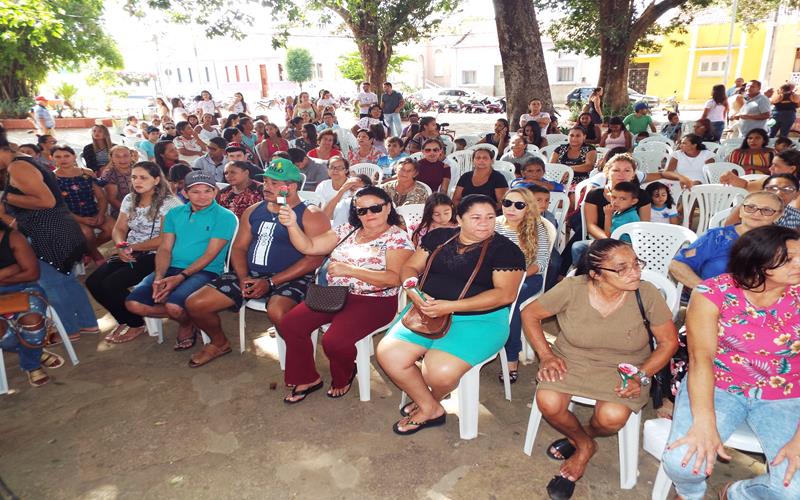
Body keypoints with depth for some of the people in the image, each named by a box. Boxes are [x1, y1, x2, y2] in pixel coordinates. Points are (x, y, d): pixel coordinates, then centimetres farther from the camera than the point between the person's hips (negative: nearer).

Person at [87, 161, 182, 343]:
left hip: (154, 255, -7)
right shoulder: (129, 199, 11)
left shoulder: (169, 203, -11)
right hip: (129, 254, 7)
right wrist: (121, 246, -11)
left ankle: (136, 324, 3)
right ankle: (124, 320, 12)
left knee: (112, 284, -22)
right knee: (93, 282, -10)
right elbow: (119, 229, 12)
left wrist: (132, 247, -14)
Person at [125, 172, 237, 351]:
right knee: (133, 303, -15)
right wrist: (159, 277, -12)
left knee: (174, 306, -32)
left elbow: (210, 255, -10)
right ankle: (184, 316, 7)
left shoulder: (225, 217, -4)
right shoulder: (174, 213, 13)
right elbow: (165, 249, 7)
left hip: (205, 271, -5)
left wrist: (180, 277, -19)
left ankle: (187, 323, 7)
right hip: (171, 268, 6)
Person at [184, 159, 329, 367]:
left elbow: (314, 259, -14)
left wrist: (271, 283, -18)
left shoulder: (311, 215, -5)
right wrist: (243, 277, -6)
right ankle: (219, 343, 26)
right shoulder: (253, 211, 15)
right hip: (250, 274, 6)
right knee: (195, 304, -4)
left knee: (277, 313, -39)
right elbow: (239, 248, 16)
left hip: (290, 278, -6)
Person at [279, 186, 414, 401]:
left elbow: (395, 278, -19)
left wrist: (350, 270, -23)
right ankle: (307, 379, 13)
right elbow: (309, 247, 8)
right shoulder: (347, 230, 11)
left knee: (333, 341, -26)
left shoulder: (398, 237, -5)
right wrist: (292, 225, -11)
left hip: (374, 302, -6)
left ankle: (343, 376, 11)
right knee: (290, 324, -9)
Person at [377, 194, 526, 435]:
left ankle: (429, 402, 13)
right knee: (388, 354, -16)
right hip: (428, 313, 5)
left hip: (479, 320, -4)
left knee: (440, 371, -28)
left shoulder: (506, 250, -3)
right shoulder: (439, 237, 10)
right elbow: (410, 268, 13)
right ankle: (431, 409, 7)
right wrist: (414, 292, -12)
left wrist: (451, 306, -20)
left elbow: (505, 294, -13)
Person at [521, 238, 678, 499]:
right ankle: (584, 445, 10)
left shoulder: (646, 294, -17)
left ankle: (585, 433, 12)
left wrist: (641, 377, -14)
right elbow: (530, 314, -4)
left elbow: (669, 342, -3)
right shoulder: (572, 289, -19)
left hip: (623, 368, 0)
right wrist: (546, 355, -10)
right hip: (571, 360, 1)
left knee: (612, 417, -29)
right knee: (548, 402, -26)